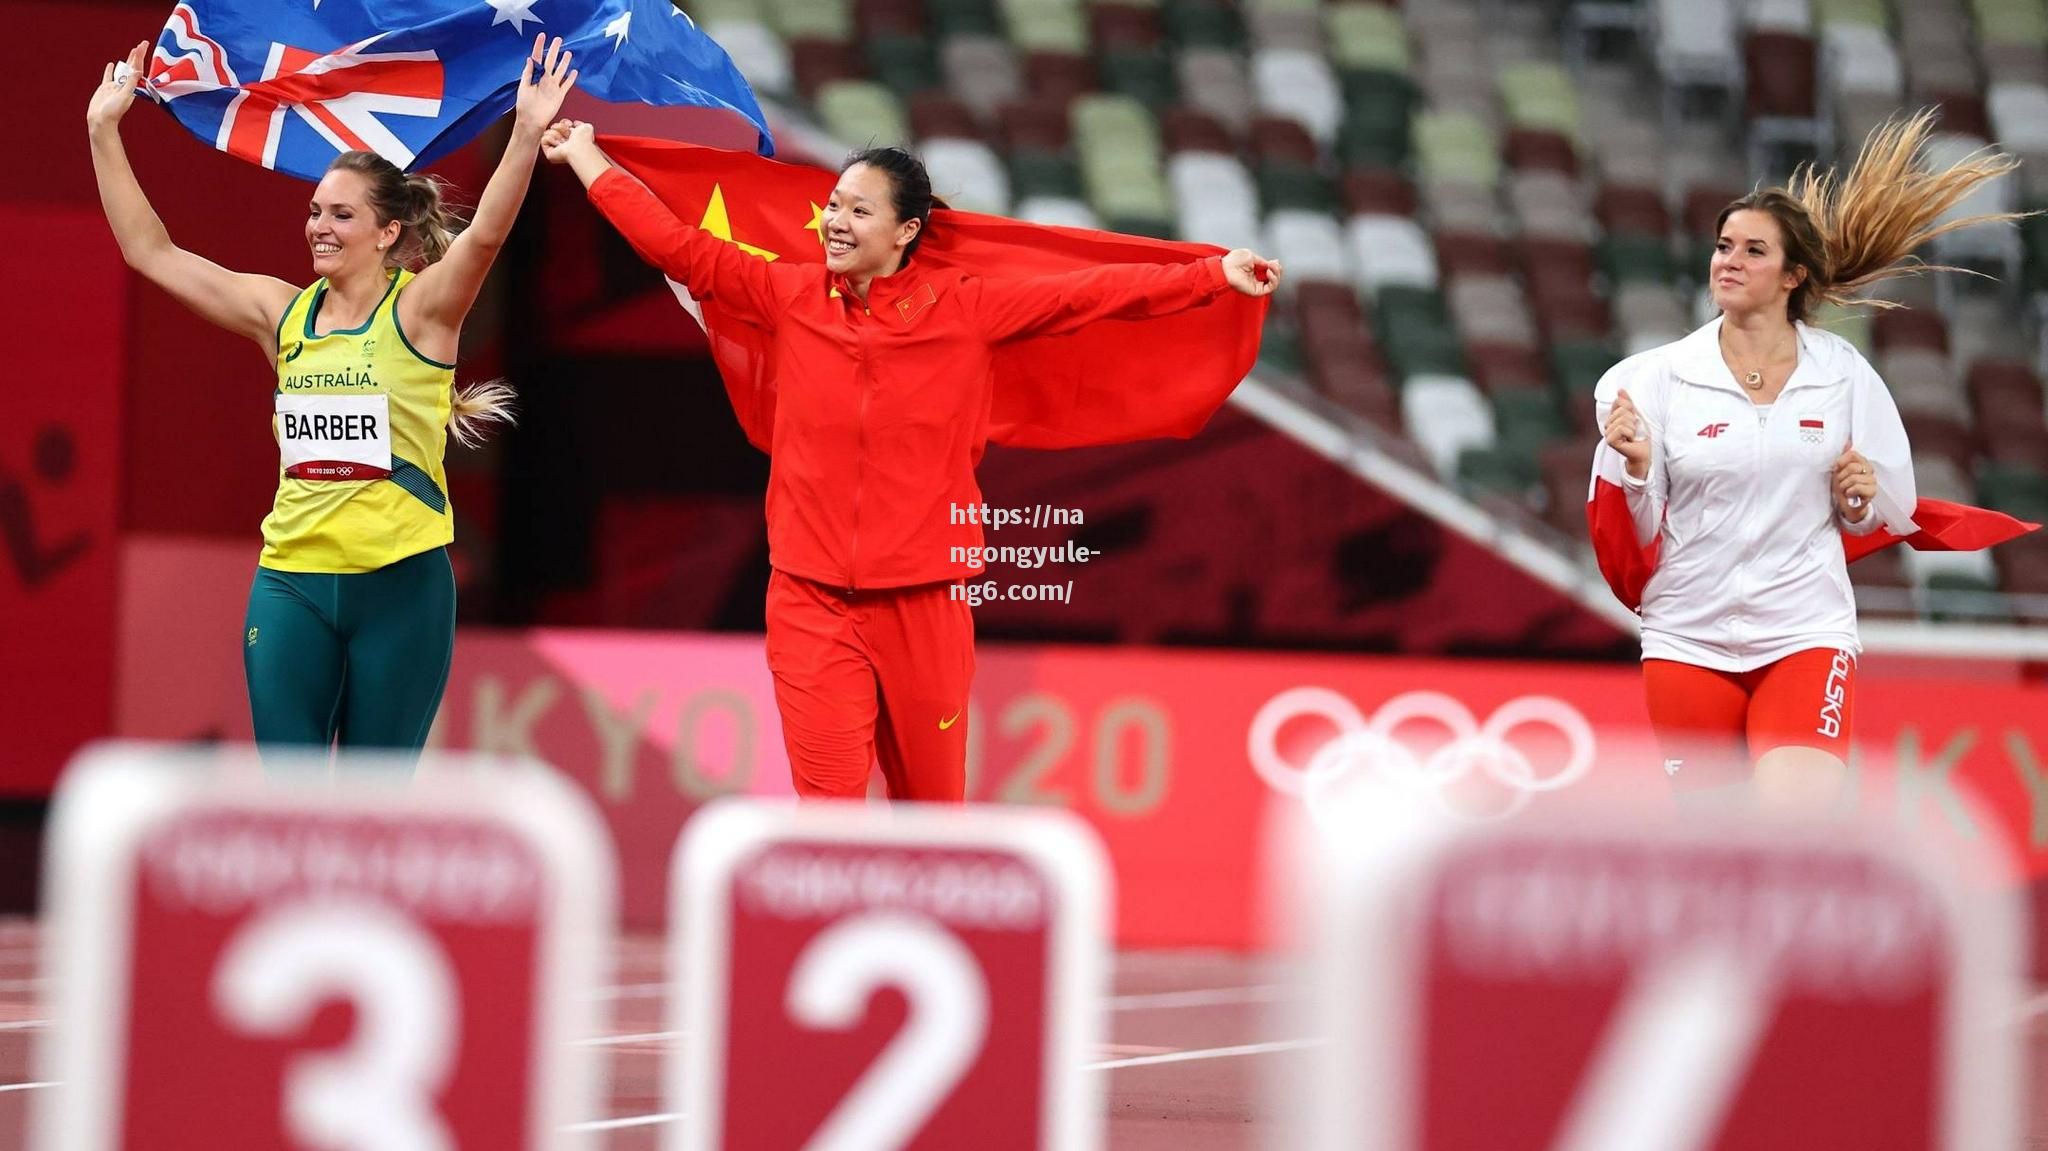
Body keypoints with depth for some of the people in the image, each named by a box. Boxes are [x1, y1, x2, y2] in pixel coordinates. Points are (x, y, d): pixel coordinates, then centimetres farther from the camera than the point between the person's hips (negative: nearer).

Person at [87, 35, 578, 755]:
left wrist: (527, 134, -38)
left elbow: (484, 235, -23)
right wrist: (104, 132, 5)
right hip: (291, 581, 4)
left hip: (401, 581, -3)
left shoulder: (419, 309, -5)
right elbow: (150, 251, 9)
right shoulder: (283, 314, 7)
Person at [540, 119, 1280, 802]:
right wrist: (586, 157, 14)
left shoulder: (964, 310, 0)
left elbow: (1092, 293, -3)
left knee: (932, 807, 7)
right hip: (813, 605, 0)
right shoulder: (792, 298, 4)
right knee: (827, 808, -7)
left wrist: (1216, 275, -9)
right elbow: (679, 247, 10)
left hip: (924, 604, 0)